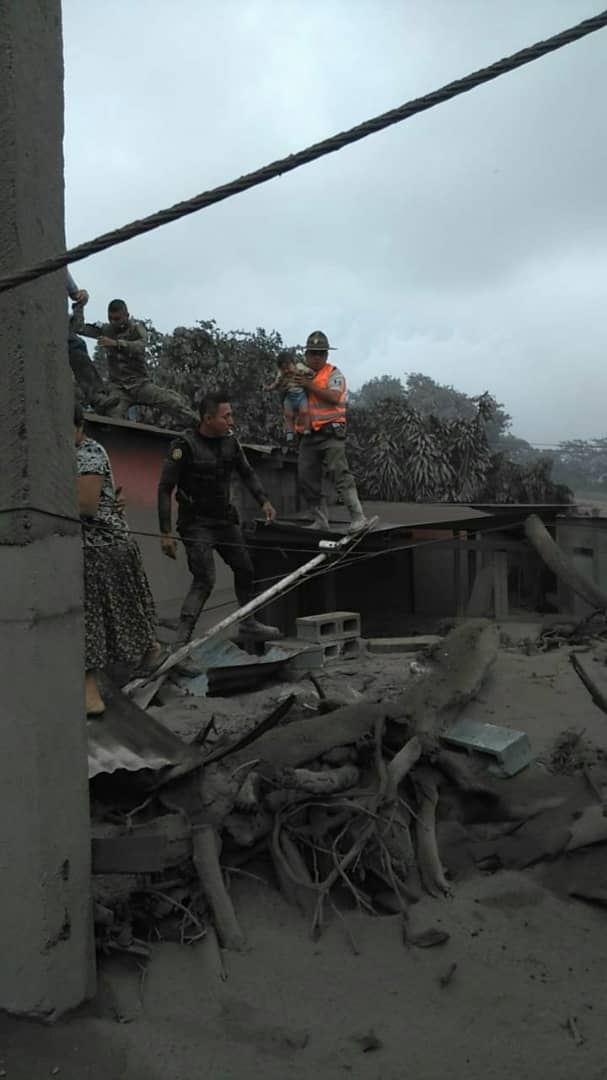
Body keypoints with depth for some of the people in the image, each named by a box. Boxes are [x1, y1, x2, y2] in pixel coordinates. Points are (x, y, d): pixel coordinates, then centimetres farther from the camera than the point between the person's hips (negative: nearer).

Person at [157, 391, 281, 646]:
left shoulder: (230, 441, 0)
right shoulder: (185, 446, -18)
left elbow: (247, 473, 15)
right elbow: (165, 489, -15)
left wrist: (264, 501, 0)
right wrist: (165, 533, -19)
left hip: (225, 519, 7)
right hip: (196, 523, -6)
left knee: (245, 570, 13)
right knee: (204, 579, -15)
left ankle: (248, 622, 33)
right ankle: (181, 639, -8)